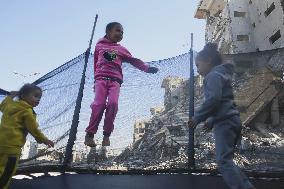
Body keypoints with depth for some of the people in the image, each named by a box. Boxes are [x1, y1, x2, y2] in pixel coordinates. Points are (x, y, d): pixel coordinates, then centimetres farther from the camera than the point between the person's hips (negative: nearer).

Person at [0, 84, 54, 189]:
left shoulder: (9, 104, 17)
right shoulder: (27, 111, -7)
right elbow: (33, 128, -7)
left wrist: (10, 96, 47)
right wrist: (43, 140, 5)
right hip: (11, 145, -9)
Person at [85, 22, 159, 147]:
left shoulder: (121, 49, 21)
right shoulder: (99, 46, 18)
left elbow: (134, 61, 12)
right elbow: (96, 63, 22)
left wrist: (147, 68, -1)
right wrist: (96, 78, 19)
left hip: (115, 80, 1)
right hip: (101, 78, -1)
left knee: (113, 104, -20)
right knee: (99, 104, -17)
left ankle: (107, 135, -10)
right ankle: (89, 134, -8)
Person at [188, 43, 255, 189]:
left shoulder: (214, 75, -6)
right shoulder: (221, 74, 24)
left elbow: (213, 99, -20)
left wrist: (197, 117, -12)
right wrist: (211, 121, 22)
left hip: (224, 122, -10)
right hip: (230, 120, 10)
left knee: (223, 161, -12)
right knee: (226, 160, 12)